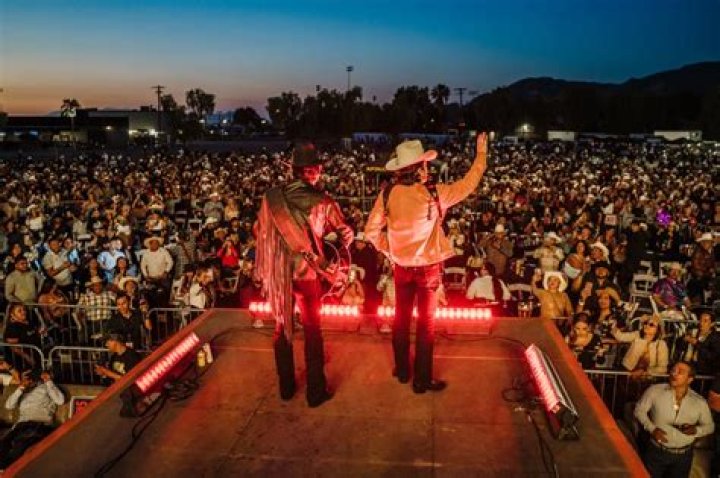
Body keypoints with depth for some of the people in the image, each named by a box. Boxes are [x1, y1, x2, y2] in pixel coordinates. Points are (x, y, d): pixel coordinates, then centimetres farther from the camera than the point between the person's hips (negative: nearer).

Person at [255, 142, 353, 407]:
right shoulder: (322, 202, -13)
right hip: (307, 271, -2)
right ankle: (316, 391, 20)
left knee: (282, 326, 17)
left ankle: (286, 387, 30)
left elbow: (259, 230, 2)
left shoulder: (272, 197, -6)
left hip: (278, 270, 2)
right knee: (312, 329, 12)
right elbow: (346, 234, -6)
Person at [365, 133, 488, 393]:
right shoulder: (434, 194, -19)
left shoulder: (387, 195, -11)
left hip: (401, 267, 3)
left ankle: (402, 370, 32)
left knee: (401, 318, 18)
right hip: (428, 267, -3)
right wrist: (481, 153, 6)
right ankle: (422, 379, 17)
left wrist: (388, 250, 9)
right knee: (425, 322, 8)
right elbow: (468, 184, -6)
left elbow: (371, 230, -6)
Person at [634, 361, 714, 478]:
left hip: (684, 456, 2)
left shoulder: (700, 402, -4)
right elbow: (639, 410, -1)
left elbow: (709, 425, 8)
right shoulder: (655, 390, -10)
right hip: (656, 451, -2)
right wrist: (651, 428, -15)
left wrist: (696, 430, -14)